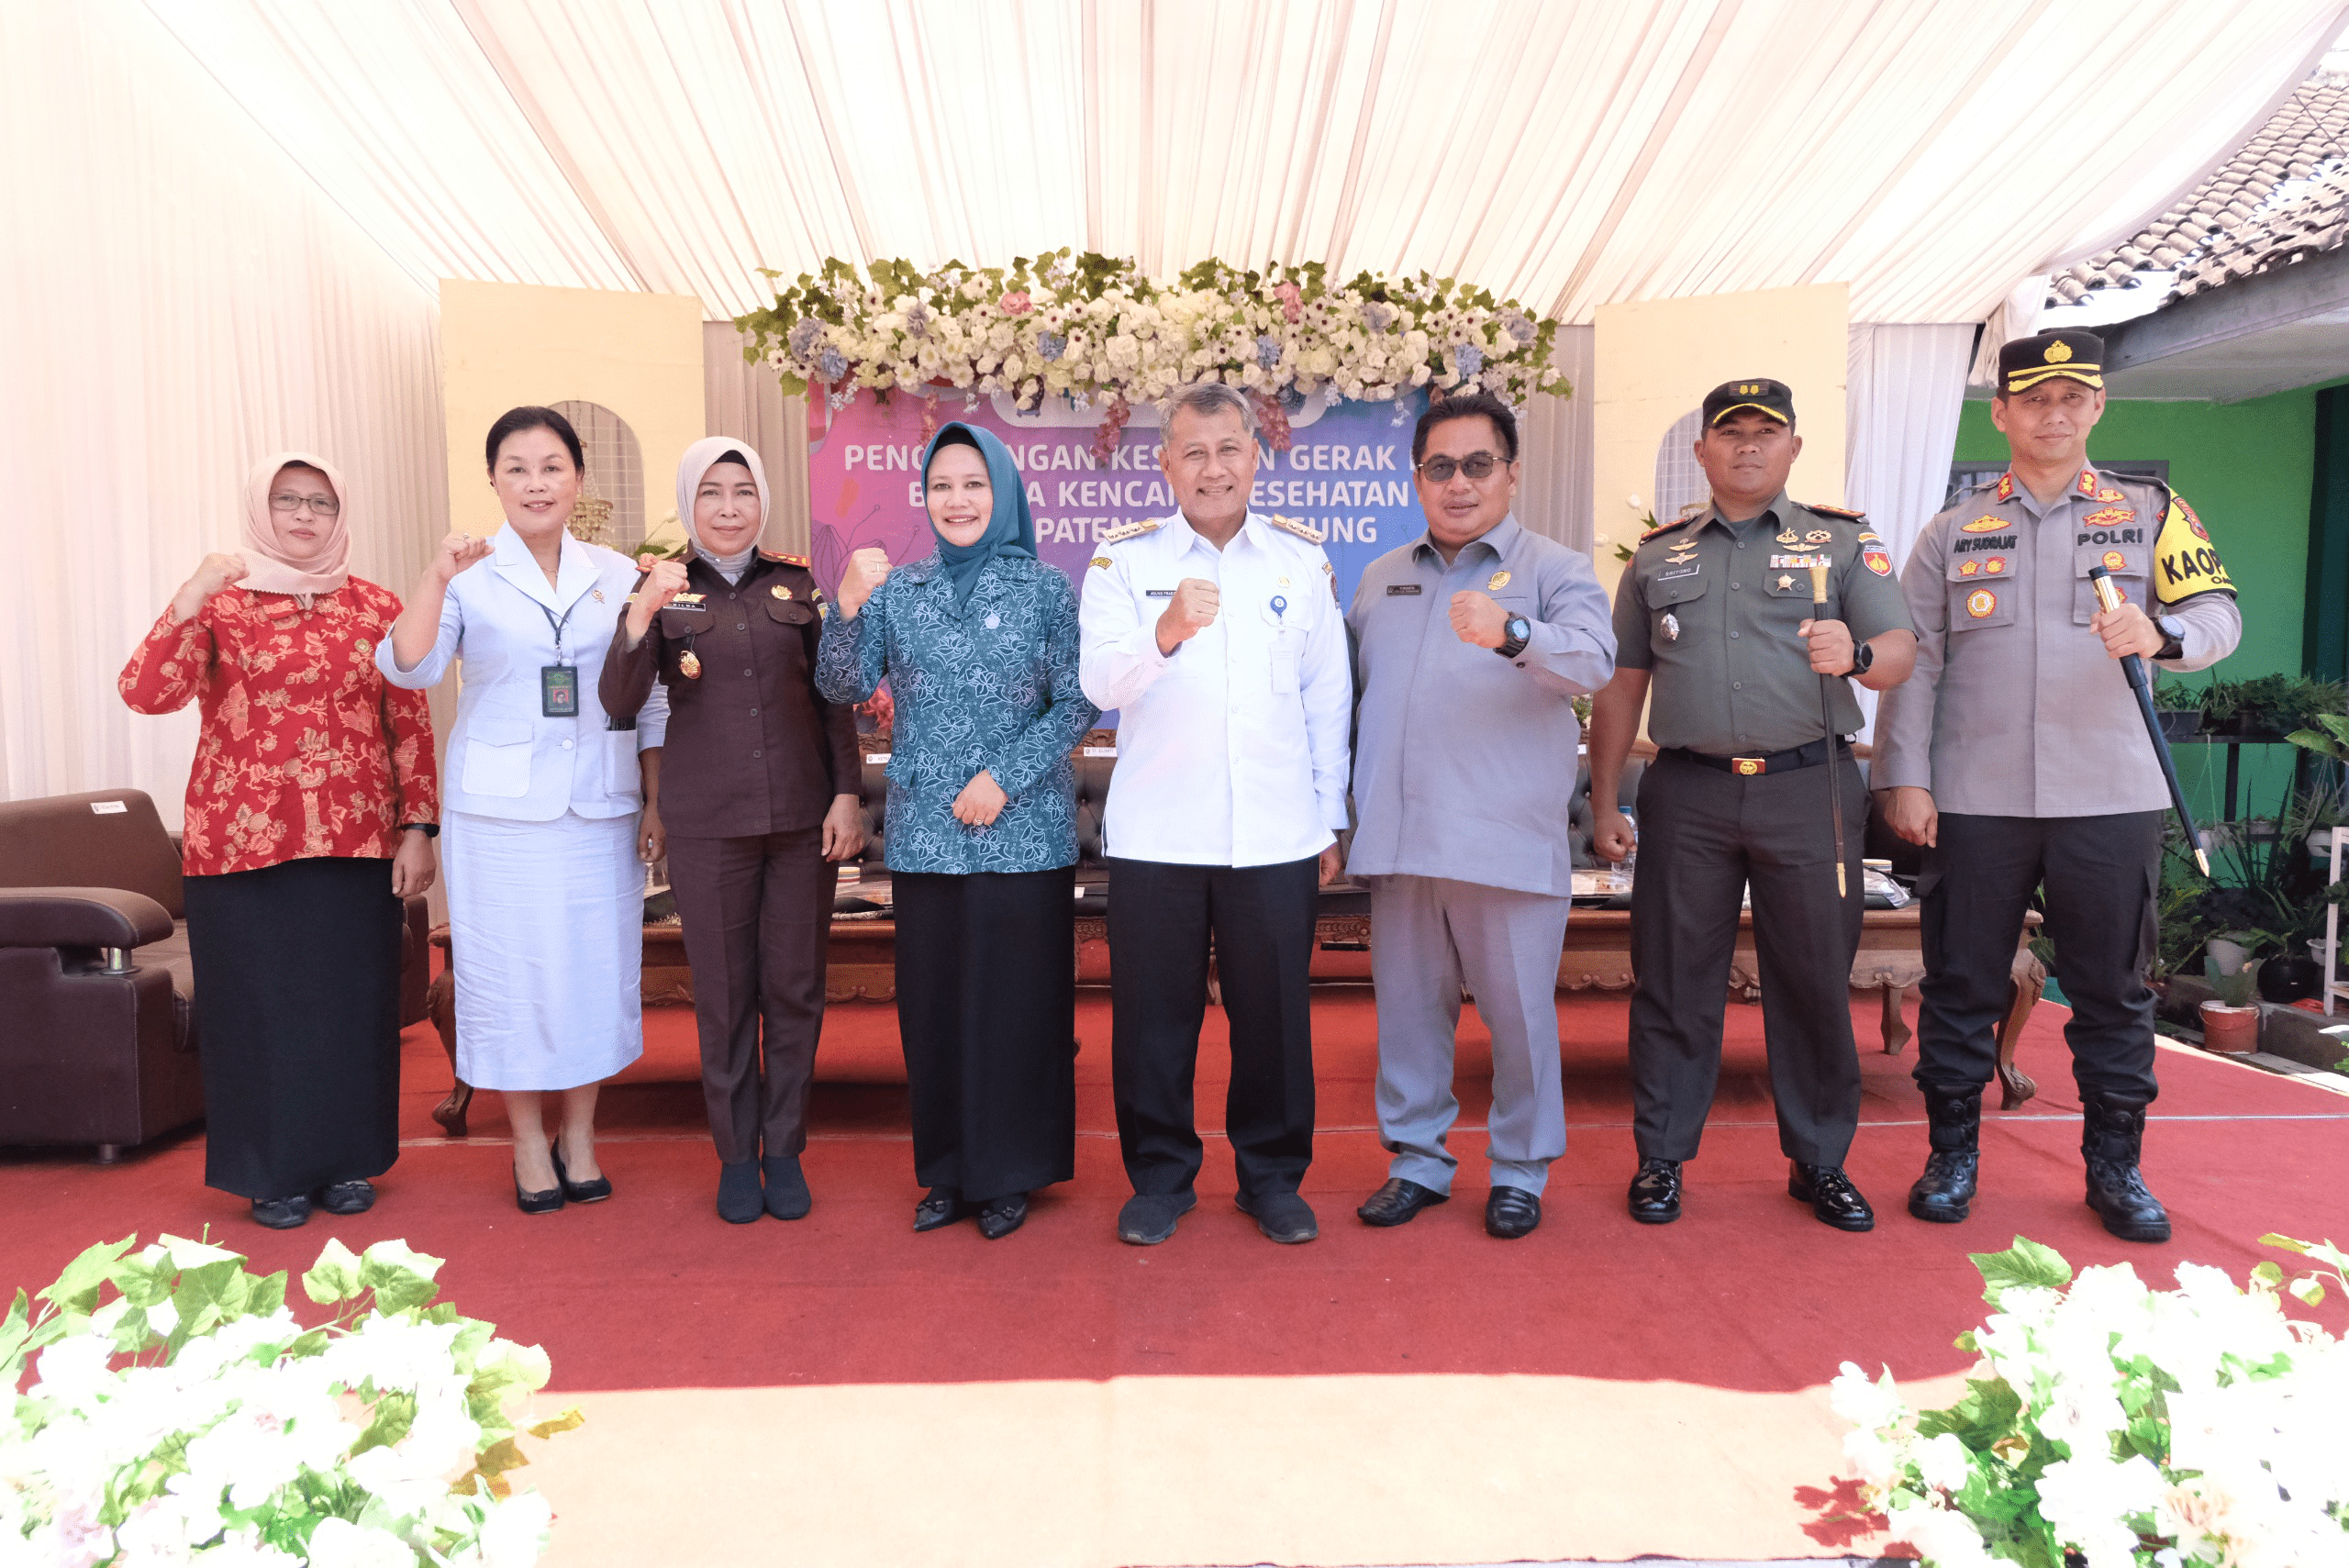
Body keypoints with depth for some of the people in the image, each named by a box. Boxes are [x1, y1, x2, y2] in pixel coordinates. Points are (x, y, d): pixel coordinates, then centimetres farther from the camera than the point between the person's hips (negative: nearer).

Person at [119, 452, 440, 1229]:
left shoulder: (376, 607, 8)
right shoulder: (221, 602, 3)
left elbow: (410, 725, 6)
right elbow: (146, 694, -11)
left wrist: (417, 828, 0)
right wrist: (189, 599, -21)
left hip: (355, 844, 2)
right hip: (243, 841, -1)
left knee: (352, 1000, 7)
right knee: (260, 1002, 5)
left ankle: (346, 1159, 22)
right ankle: (274, 1171, 19)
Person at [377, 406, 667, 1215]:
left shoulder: (618, 575, 7)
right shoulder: (472, 576, 0)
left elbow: (649, 698, 9)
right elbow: (408, 670, -11)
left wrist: (659, 800, 5)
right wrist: (434, 579, -25)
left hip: (599, 807, 2)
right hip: (502, 811, -2)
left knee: (596, 965, 7)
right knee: (511, 969, 5)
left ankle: (580, 1136, 23)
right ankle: (528, 1142, 22)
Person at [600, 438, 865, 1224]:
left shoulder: (796, 584, 6)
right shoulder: (662, 590, 2)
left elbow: (834, 696, 8)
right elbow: (619, 703, -8)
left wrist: (847, 793, 0)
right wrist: (641, 617, -23)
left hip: (803, 814, 1)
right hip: (707, 822, -1)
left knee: (796, 988, 7)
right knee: (724, 994, 7)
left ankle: (785, 1150, 21)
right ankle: (736, 1153, 22)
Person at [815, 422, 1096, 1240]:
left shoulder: (1046, 590, 0)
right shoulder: (896, 590, 6)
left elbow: (1076, 706, -2)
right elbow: (844, 689, -2)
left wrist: (1005, 777, -11)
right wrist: (849, 608, -18)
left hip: (1023, 835, -2)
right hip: (924, 836, 2)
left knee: (1017, 1002, 3)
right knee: (932, 1002, 8)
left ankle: (1009, 1174, 19)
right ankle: (949, 1171, 24)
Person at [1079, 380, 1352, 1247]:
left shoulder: (1302, 556, 8)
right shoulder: (1124, 556, 3)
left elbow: (1328, 696, 10)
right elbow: (1100, 682, -10)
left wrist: (1329, 817, 9)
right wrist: (1165, 633, -29)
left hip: (1276, 836, 1)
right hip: (1155, 833, -1)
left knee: (1272, 1010, 9)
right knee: (1153, 1011, 8)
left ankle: (1273, 1173, 28)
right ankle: (1160, 1174, 26)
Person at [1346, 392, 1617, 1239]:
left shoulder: (1554, 568, 2)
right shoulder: (1381, 579, 17)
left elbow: (1594, 660, -17)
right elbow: (1348, 694, 22)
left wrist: (1512, 634, -36)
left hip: (1508, 841, -4)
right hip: (1398, 841, 4)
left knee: (1519, 1012, 5)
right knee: (1407, 1007, 11)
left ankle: (1519, 1170, 23)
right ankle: (1418, 1158, 27)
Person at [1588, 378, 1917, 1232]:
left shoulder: (1844, 541, 10)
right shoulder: (1658, 555, 14)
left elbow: (1900, 650, -1)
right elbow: (1621, 686, 14)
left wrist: (1856, 655, -26)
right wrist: (1603, 801, 9)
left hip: (1808, 787, -1)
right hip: (1687, 791, 1)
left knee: (1815, 979, 6)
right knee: (1673, 978, 4)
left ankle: (1820, 1163, 21)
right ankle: (1660, 1159, 15)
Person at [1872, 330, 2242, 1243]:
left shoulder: (2152, 514, 10)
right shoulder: (1953, 531, 9)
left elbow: (2220, 615, 0)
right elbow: (1914, 662, 5)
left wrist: (2161, 634, -24)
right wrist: (1904, 778, -3)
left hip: (2111, 797, 0)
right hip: (1975, 799, 0)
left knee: (2113, 990, 8)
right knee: (1961, 985, 5)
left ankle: (2115, 1167, 23)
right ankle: (1952, 1157, 19)